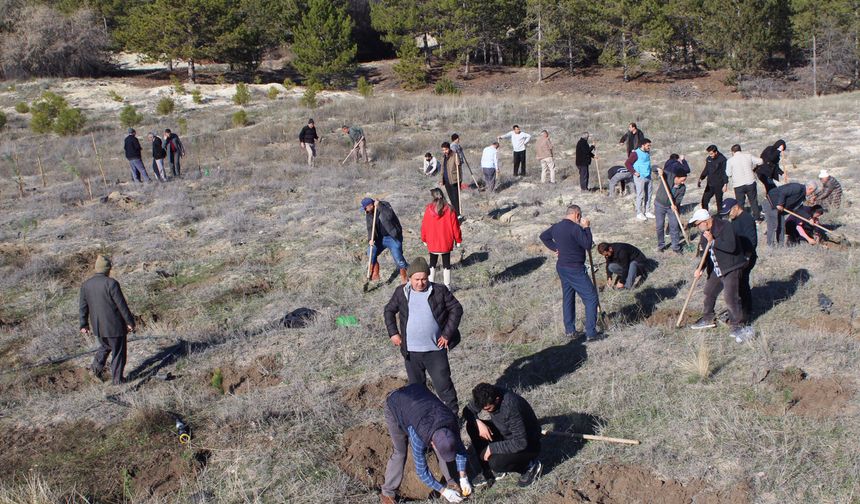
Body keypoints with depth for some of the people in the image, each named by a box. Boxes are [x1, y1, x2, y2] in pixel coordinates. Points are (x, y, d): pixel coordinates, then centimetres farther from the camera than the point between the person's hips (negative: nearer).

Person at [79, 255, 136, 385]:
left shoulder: (86, 285, 0)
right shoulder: (111, 283, -19)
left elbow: (82, 307, 7)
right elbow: (122, 305, -16)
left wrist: (84, 324, 17)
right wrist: (130, 322, -7)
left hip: (98, 326, 6)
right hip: (114, 325, -6)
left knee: (105, 346, 30)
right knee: (118, 352, 10)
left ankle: (97, 366, 12)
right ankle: (117, 379, 16)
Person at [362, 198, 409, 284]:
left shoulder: (385, 205, -18)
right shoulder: (368, 213, -1)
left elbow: (389, 216, -37)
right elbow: (370, 227, -7)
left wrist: (379, 206, -36)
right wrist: (370, 239, -24)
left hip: (393, 237, -6)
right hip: (380, 238, 6)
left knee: (398, 258, -10)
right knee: (372, 254, 5)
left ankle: (404, 279, 7)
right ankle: (375, 276, 23)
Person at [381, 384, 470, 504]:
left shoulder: (451, 422, -26)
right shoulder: (418, 436, -40)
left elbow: (460, 448, -6)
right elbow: (422, 471, -27)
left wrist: (463, 478, -10)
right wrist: (444, 491, -22)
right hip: (395, 406, -5)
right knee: (400, 452, -11)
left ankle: (452, 483, 8)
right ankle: (388, 493, 3)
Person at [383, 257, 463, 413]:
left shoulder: (440, 291, -8)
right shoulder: (401, 292, -2)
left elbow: (456, 309, -2)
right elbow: (389, 310, 12)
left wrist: (447, 334, -7)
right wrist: (393, 333, 2)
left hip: (436, 349, -2)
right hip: (411, 351, 2)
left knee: (443, 384, 3)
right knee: (416, 385, 16)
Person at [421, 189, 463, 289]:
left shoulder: (428, 209, -11)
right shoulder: (449, 210, -13)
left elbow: (424, 225, -2)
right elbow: (455, 226, -6)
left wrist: (424, 239, 12)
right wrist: (458, 240, 6)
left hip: (432, 243, 1)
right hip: (446, 243, -1)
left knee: (432, 264, 16)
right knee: (446, 264, 11)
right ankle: (447, 286, 13)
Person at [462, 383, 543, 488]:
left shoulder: (512, 407, -37)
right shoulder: (486, 396, -16)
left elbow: (521, 443, -35)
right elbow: (467, 410, 0)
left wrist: (492, 448, -29)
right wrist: (478, 422, -21)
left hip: (527, 443, -8)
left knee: (495, 462, -31)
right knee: (472, 427, -9)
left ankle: (529, 465, -2)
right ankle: (488, 471, 3)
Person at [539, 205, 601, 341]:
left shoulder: (556, 227, 6)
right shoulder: (575, 228, -21)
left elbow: (543, 236, 22)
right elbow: (588, 245, -18)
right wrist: (586, 227, -11)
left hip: (561, 267, 9)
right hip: (575, 270, -9)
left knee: (568, 298, 19)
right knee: (591, 298, -1)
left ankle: (569, 330, 26)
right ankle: (591, 333, -3)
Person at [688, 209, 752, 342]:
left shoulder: (725, 227, -21)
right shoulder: (705, 232, 6)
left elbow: (731, 247, -32)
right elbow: (704, 252, 9)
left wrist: (713, 241, -31)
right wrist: (701, 268, -5)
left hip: (731, 268, -9)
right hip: (716, 269, 9)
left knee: (730, 297, -14)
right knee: (709, 292, 19)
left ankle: (738, 325, -4)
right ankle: (708, 319, 36)